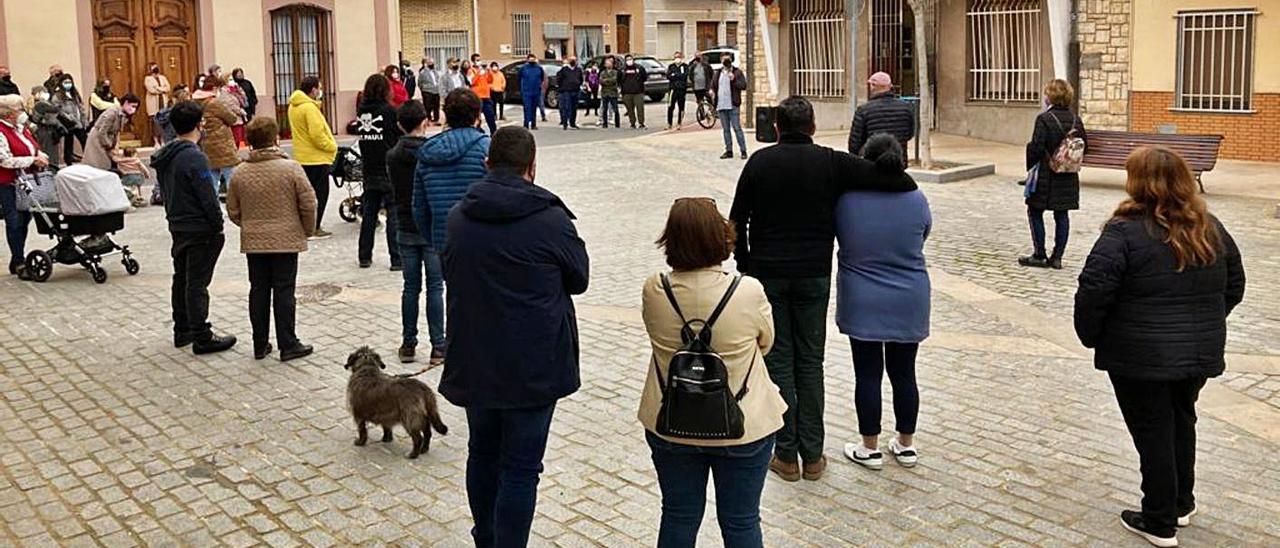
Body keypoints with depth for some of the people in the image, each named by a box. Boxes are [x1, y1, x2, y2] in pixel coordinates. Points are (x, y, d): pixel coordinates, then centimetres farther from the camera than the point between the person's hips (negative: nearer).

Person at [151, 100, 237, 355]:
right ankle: (202, 338, 0)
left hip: (177, 226, 9)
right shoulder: (194, 157, -21)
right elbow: (208, 198, -19)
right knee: (197, 283, -5)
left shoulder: (165, 157, 7)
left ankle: (182, 330, 27)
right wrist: (218, 226, -9)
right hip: (200, 230, -9)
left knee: (181, 279, 16)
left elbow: (167, 192, 15)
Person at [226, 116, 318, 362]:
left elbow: (233, 211, 7)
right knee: (284, 292, 1)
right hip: (286, 240, -3)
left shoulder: (239, 173, 0)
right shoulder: (290, 168, -11)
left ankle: (260, 345, 17)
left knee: (259, 291, 11)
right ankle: (288, 345, 5)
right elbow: (308, 203, -10)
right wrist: (307, 230, 5)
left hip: (253, 242, 3)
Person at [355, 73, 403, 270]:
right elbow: (401, 136, -8)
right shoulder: (389, 111, -12)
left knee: (369, 213, 14)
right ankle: (397, 259, -1)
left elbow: (361, 135, 8)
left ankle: (364, 256, 20)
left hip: (369, 170, 5)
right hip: (389, 171, -5)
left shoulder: (361, 112, 3)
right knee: (394, 213, -1)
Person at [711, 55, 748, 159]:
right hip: (721, 105, 5)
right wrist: (711, 91, 0)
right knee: (726, 129, 9)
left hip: (733, 105, -5)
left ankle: (743, 151, -2)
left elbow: (744, 85, -7)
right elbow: (712, 85, 22)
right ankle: (729, 151, 16)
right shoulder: (717, 73, 14)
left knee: (737, 128, -6)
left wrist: (734, 80, -20)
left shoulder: (737, 72, 1)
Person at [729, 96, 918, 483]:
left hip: (768, 274, 0)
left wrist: (745, 264, 11)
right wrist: (907, 186, 14)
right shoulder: (831, 162, -3)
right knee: (810, 363, 9)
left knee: (778, 361, 6)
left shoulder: (760, 162, -1)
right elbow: (899, 181, -9)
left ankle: (786, 455, 9)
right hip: (814, 276, 0)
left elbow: (737, 221, 1)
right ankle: (812, 456, 13)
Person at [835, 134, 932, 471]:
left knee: (868, 374, 6)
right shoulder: (916, 200, -8)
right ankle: (906, 445, 23)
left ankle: (870, 448, 13)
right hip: (908, 304, 2)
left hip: (862, 304, -2)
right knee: (904, 373, 12)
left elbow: (834, 235, 4)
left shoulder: (847, 200, -12)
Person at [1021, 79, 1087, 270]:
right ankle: (1057, 257, 11)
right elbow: (1084, 145, 11)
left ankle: (1039, 256, 6)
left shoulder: (1044, 119, -14)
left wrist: (1030, 167, -4)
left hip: (1045, 177, -6)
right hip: (1068, 178, 6)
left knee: (1035, 212, 6)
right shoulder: (1076, 120, 5)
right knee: (1062, 215, 9)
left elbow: (1036, 148, -17)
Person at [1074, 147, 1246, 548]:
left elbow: (1094, 289, -21)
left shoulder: (1126, 231, -17)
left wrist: (1091, 335, -6)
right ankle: (1182, 503, 37)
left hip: (1141, 357, -6)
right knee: (1181, 421, 23)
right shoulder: (1210, 229, 4)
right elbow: (1234, 286, 13)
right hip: (1200, 353, 6)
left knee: (1153, 432, 5)